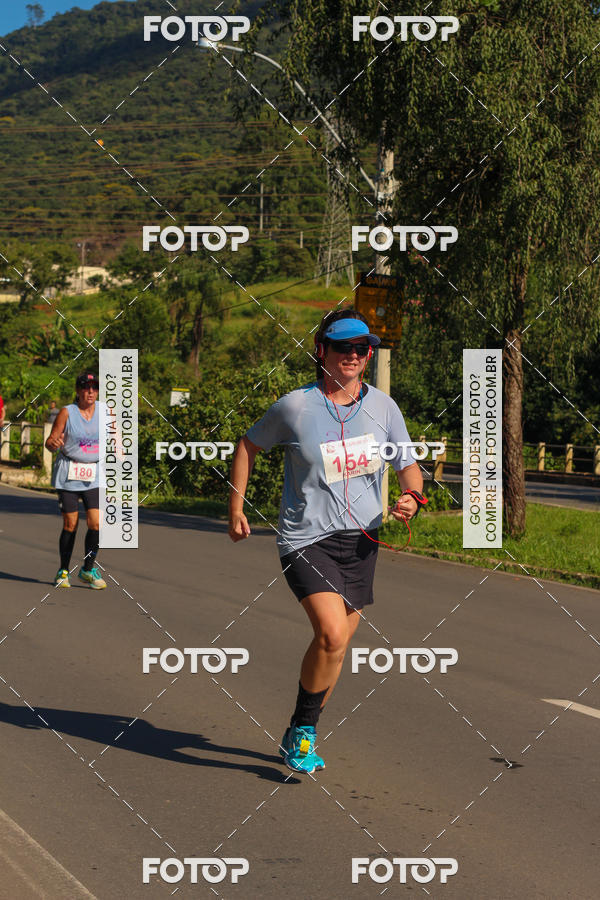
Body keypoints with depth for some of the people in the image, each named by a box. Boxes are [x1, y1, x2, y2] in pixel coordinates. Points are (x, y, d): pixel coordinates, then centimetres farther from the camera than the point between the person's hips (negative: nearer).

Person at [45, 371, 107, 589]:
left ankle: (88, 569, 10)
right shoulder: (67, 413, -6)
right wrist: (54, 443, -27)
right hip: (68, 475, -2)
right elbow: (51, 441, -5)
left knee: (96, 523, -8)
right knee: (70, 524, 0)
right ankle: (63, 571, 18)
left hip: (95, 476, 2)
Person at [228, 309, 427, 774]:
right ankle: (301, 732, -3)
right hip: (306, 539, -4)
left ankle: (301, 735, 30)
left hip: (360, 541, 4)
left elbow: (408, 464, 15)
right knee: (332, 635, -23)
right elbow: (249, 444, 10)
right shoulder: (294, 406, -6)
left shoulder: (384, 407, 3)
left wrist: (413, 498, -7)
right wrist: (236, 506, 7)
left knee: (336, 644, 9)